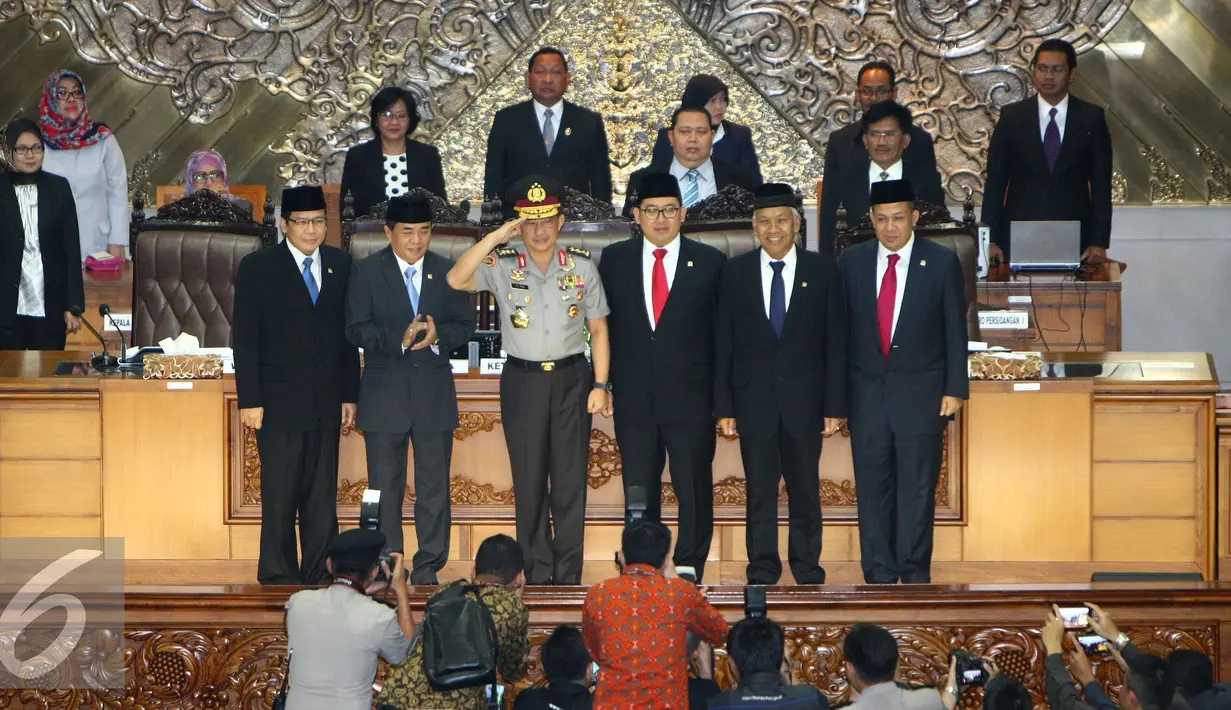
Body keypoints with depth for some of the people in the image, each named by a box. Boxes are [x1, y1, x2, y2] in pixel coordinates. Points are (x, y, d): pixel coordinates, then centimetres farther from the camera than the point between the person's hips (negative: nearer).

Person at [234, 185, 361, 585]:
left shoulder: (340, 264, 11)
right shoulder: (258, 267, 0)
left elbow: (346, 334, 14)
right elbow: (244, 339, -3)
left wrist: (349, 395, 10)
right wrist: (250, 400, -9)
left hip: (326, 401, 4)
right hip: (279, 400, -3)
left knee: (323, 495, 4)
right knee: (280, 494, -2)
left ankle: (319, 575, 10)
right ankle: (278, 577, 6)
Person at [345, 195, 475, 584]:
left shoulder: (448, 272, 7)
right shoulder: (366, 272, 0)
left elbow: (464, 325, 6)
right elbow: (356, 328, -6)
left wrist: (437, 335, -16)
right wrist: (398, 338, -22)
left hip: (434, 391, 2)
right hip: (383, 394, -1)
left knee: (434, 486, 4)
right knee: (385, 487, 4)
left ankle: (428, 567, 12)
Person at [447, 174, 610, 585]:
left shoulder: (581, 266, 2)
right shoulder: (502, 266, -2)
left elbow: (598, 329, 7)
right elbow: (457, 280, -20)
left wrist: (600, 385, -1)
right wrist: (496, 237, -21)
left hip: (571, 378, 0)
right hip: (523, 381, 0)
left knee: (571, 480, 2)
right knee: (529, 481, 4)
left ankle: (568, 576, 8)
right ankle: (538, 574, 13)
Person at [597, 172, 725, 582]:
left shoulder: (709, 262, 3)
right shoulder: (614, 260, 8)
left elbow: (723, 331, 4)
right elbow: (603, 325, 9)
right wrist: (603, 384, 3)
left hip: (690, 395, -2)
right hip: (634, 396, 2)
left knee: (694, 484, 1)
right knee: (638, 487, 7)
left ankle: (690, 565, 12)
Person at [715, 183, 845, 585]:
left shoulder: (822, 271, 3)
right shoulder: (736, 272, 5)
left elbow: (835, 344, 2)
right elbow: (724, 345, 4)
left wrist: (834, 406, -3)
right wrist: (724, 406, -2)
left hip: (804, 401, 0)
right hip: (754, 401, 0)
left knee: (805, 490, 5)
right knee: (760, 491, 4)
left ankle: (807, 568, 15)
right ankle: (762, 571, 12)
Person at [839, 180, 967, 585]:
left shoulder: (942, 263, 0)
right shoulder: (852, 262, 6)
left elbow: (955, 331, 2)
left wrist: (955, 389, -3)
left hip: (920, 392, -2)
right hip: (866, 392, 2)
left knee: (917, 487, 0)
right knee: (872, 487, 3)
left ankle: (915, 575, 8)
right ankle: (879, 576, 10)